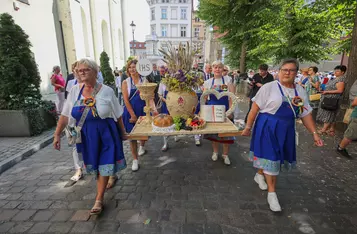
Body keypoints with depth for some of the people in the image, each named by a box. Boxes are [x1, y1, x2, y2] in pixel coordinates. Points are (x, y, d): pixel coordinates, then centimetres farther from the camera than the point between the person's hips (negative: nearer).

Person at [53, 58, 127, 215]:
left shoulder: (106, 91, -10)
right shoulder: (75, 91, -1)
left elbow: (118, 114, -3)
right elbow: (65, 115, 4)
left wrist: (122, 132, 3)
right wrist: (57, 134, 1)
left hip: (105, 133, -3)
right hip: (86, 135, 4)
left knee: (104, 164, 1)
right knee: (94, 164, 17)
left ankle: (99, 200, 16)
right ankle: (112, 174, 46)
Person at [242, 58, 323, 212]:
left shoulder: (300, 91, 6)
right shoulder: (269, 87, -10)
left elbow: (305, 114, 10)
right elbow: (255, 108, -10)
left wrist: (314, 133, 5)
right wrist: (248, 127, -9)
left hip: (286, 129, 6)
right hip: (267, 128, -5)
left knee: (274, 157, 17)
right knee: (271, 158, -1)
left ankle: (259, 175, 45)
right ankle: (271, 193, 14)